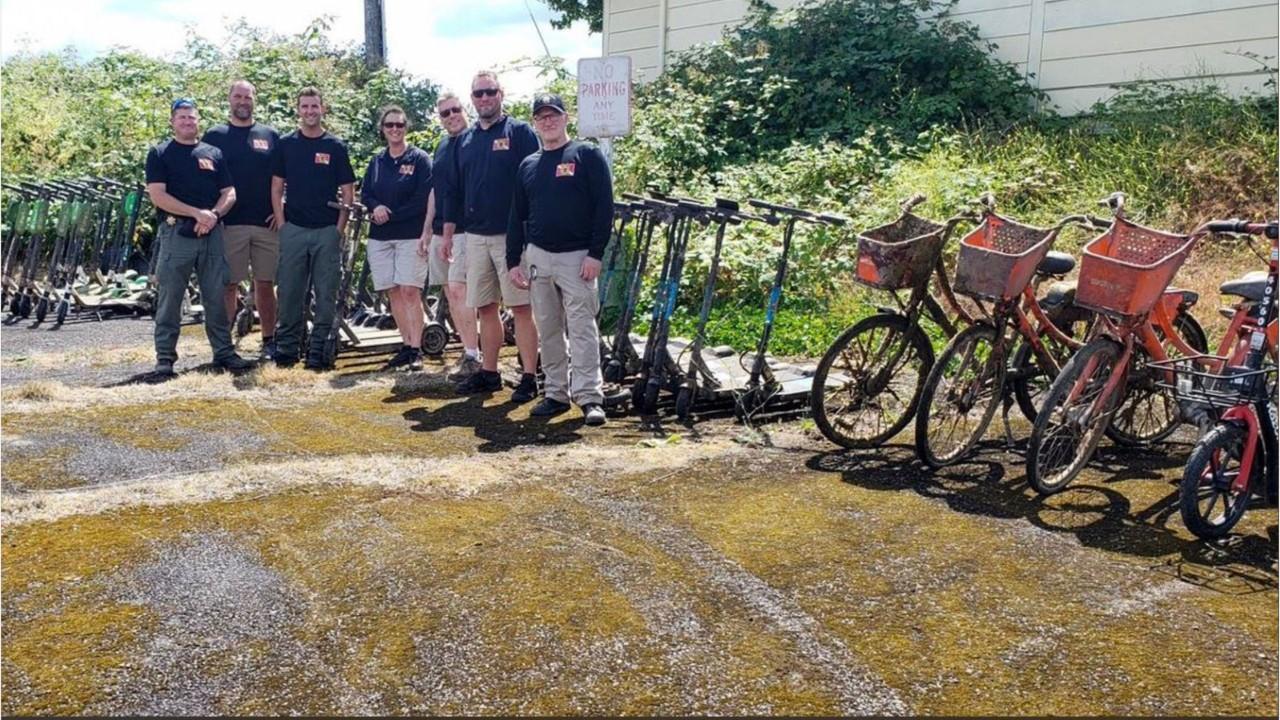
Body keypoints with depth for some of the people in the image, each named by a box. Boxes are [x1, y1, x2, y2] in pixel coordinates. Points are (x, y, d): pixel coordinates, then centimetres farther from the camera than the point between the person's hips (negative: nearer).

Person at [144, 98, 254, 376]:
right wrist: (198, 213, -14)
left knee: (217, 297, 6)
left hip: (211, 233, 3)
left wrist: (213, 215, -9)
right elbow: (158, 196, -5)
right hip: (176, 233, -3)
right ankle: (165, 357, 5)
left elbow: (229, 194, 11)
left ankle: (224, 351, 13)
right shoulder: (159, 154, 6)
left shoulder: (213, 153, 17)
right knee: (170, 298, -1)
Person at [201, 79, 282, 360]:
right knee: (228, 285, 1)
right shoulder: (215, 135, 7)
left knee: (265, 284, 4)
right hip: (230, 223, -1)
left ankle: (269, 341, 10)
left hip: (266, 222, 1)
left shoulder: (270, 135, 11)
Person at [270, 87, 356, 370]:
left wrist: (340, 227, -4)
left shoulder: (336, 146, 5)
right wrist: (281, 222, -1)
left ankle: (319, 350, 7)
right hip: (293, 229, 1)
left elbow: (347, 192, 4)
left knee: (326, 293, 1)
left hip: (327, 230, -1)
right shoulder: (286, 144, 8)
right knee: (290, 291, 3)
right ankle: (287, 348, 11)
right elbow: (277, 187, 9)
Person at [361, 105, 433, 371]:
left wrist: (391, 215, -11)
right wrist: (376, 207, -10)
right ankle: (406, 346, 11)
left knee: (410, 291, -11)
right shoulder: (376, 161, 15)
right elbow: (365, 194, 13)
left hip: (410, 235, -5)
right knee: (393, 292, 5)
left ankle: (416, 349, -8)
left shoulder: (419, 159, 0)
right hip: (380, 237, 5)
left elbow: (423, 199, -8)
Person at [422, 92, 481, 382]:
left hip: (465, 230, -8)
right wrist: (427, 230, 20)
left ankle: (473, 357, -9)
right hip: (440, 232, 8)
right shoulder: (442, 146, 17)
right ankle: (468, 352, 15)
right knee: (451, 294, 8)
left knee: (458, 290, -14)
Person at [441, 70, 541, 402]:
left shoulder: (520, 132, -2)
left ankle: (529, 377, -1)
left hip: (512, 235, -6)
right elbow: (455, 189, 19)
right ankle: (489, 372, 19)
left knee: (521, 307, -4)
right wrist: (448, 231, 14)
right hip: (475, 235, 6)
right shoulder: (465, 140, 15)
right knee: (485, 307, 10)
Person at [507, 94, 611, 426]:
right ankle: (556, 393, 15)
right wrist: (513, 261, 9)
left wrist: (595, 254, -14)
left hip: (577, 257, -5)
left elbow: (604, 207, -7)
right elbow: (517, 217, 16)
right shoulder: (528, 165, 15)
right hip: (538, 256, 5)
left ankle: (590, 396, -6)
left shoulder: (588, 155, 0)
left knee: (582, 327, -8)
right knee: (548, 330, 8)